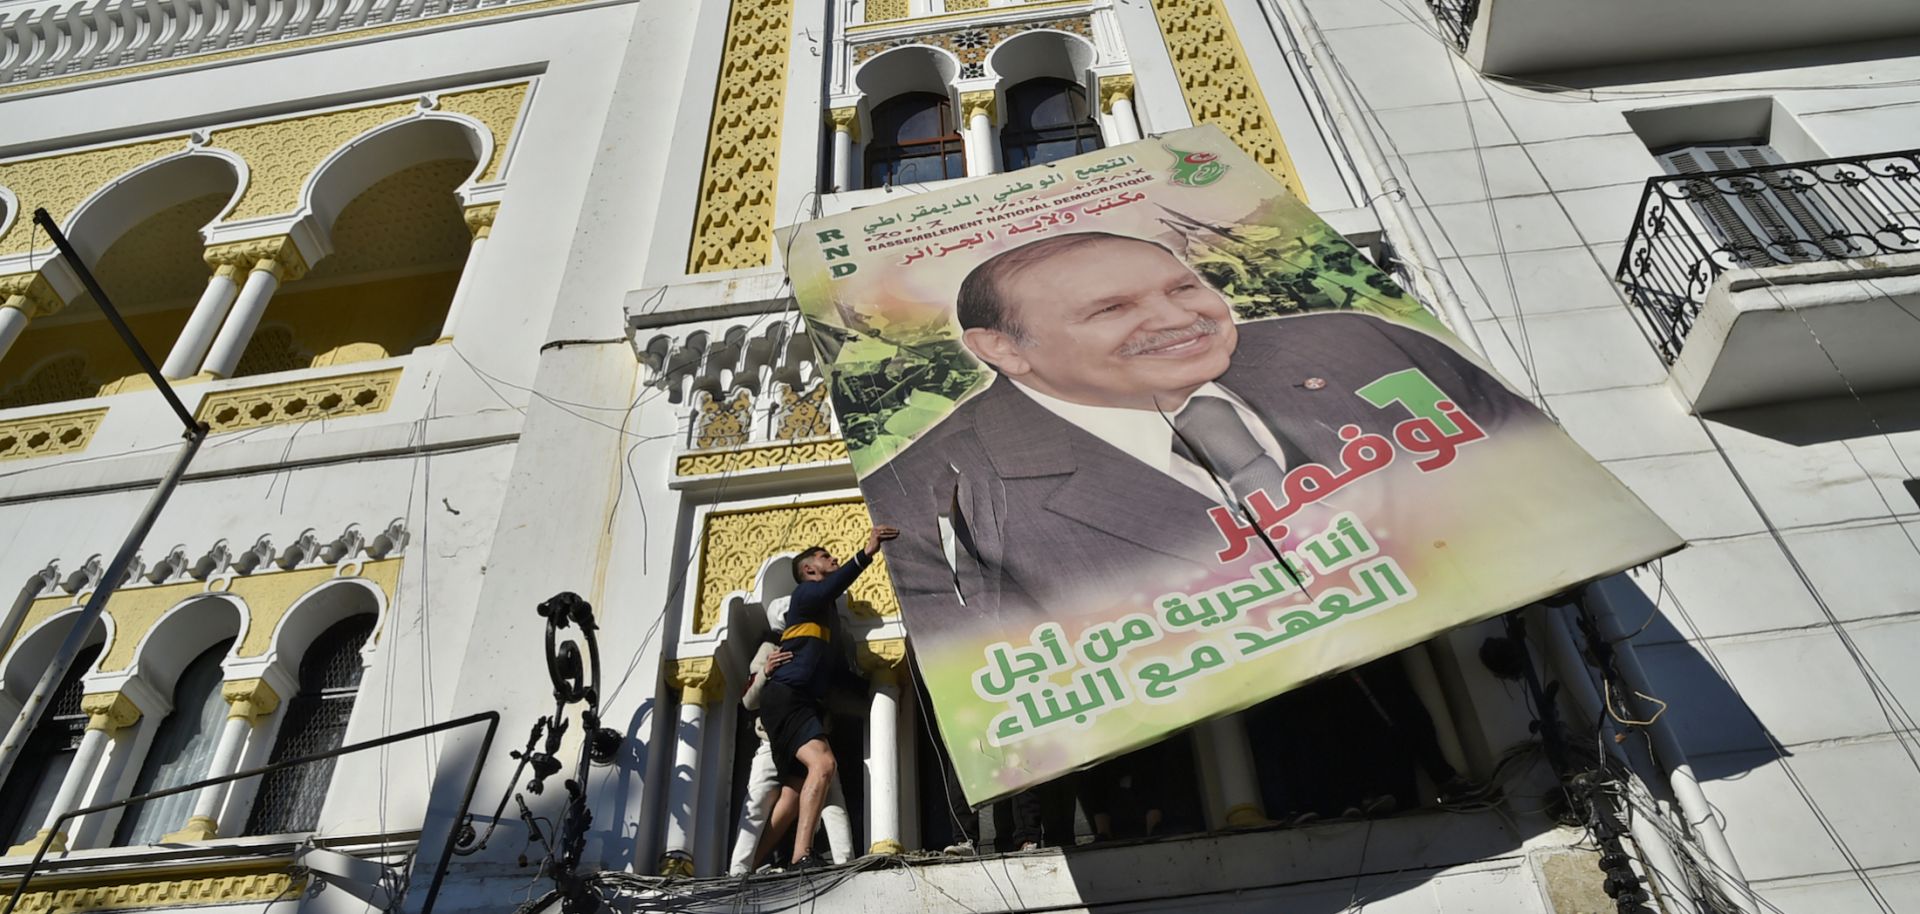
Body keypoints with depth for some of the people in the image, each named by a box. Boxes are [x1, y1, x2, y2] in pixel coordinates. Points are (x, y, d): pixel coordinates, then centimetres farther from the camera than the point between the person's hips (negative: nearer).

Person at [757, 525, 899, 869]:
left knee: (793, 796, 6)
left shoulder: (825, 610, 30)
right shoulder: (806, 592, 1)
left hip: (802, 704, 10)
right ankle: (802, 857, -38)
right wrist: (865, 554, -34)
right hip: (785, 696, -9)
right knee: (822, 764, -29)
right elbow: (830, 588, -20)